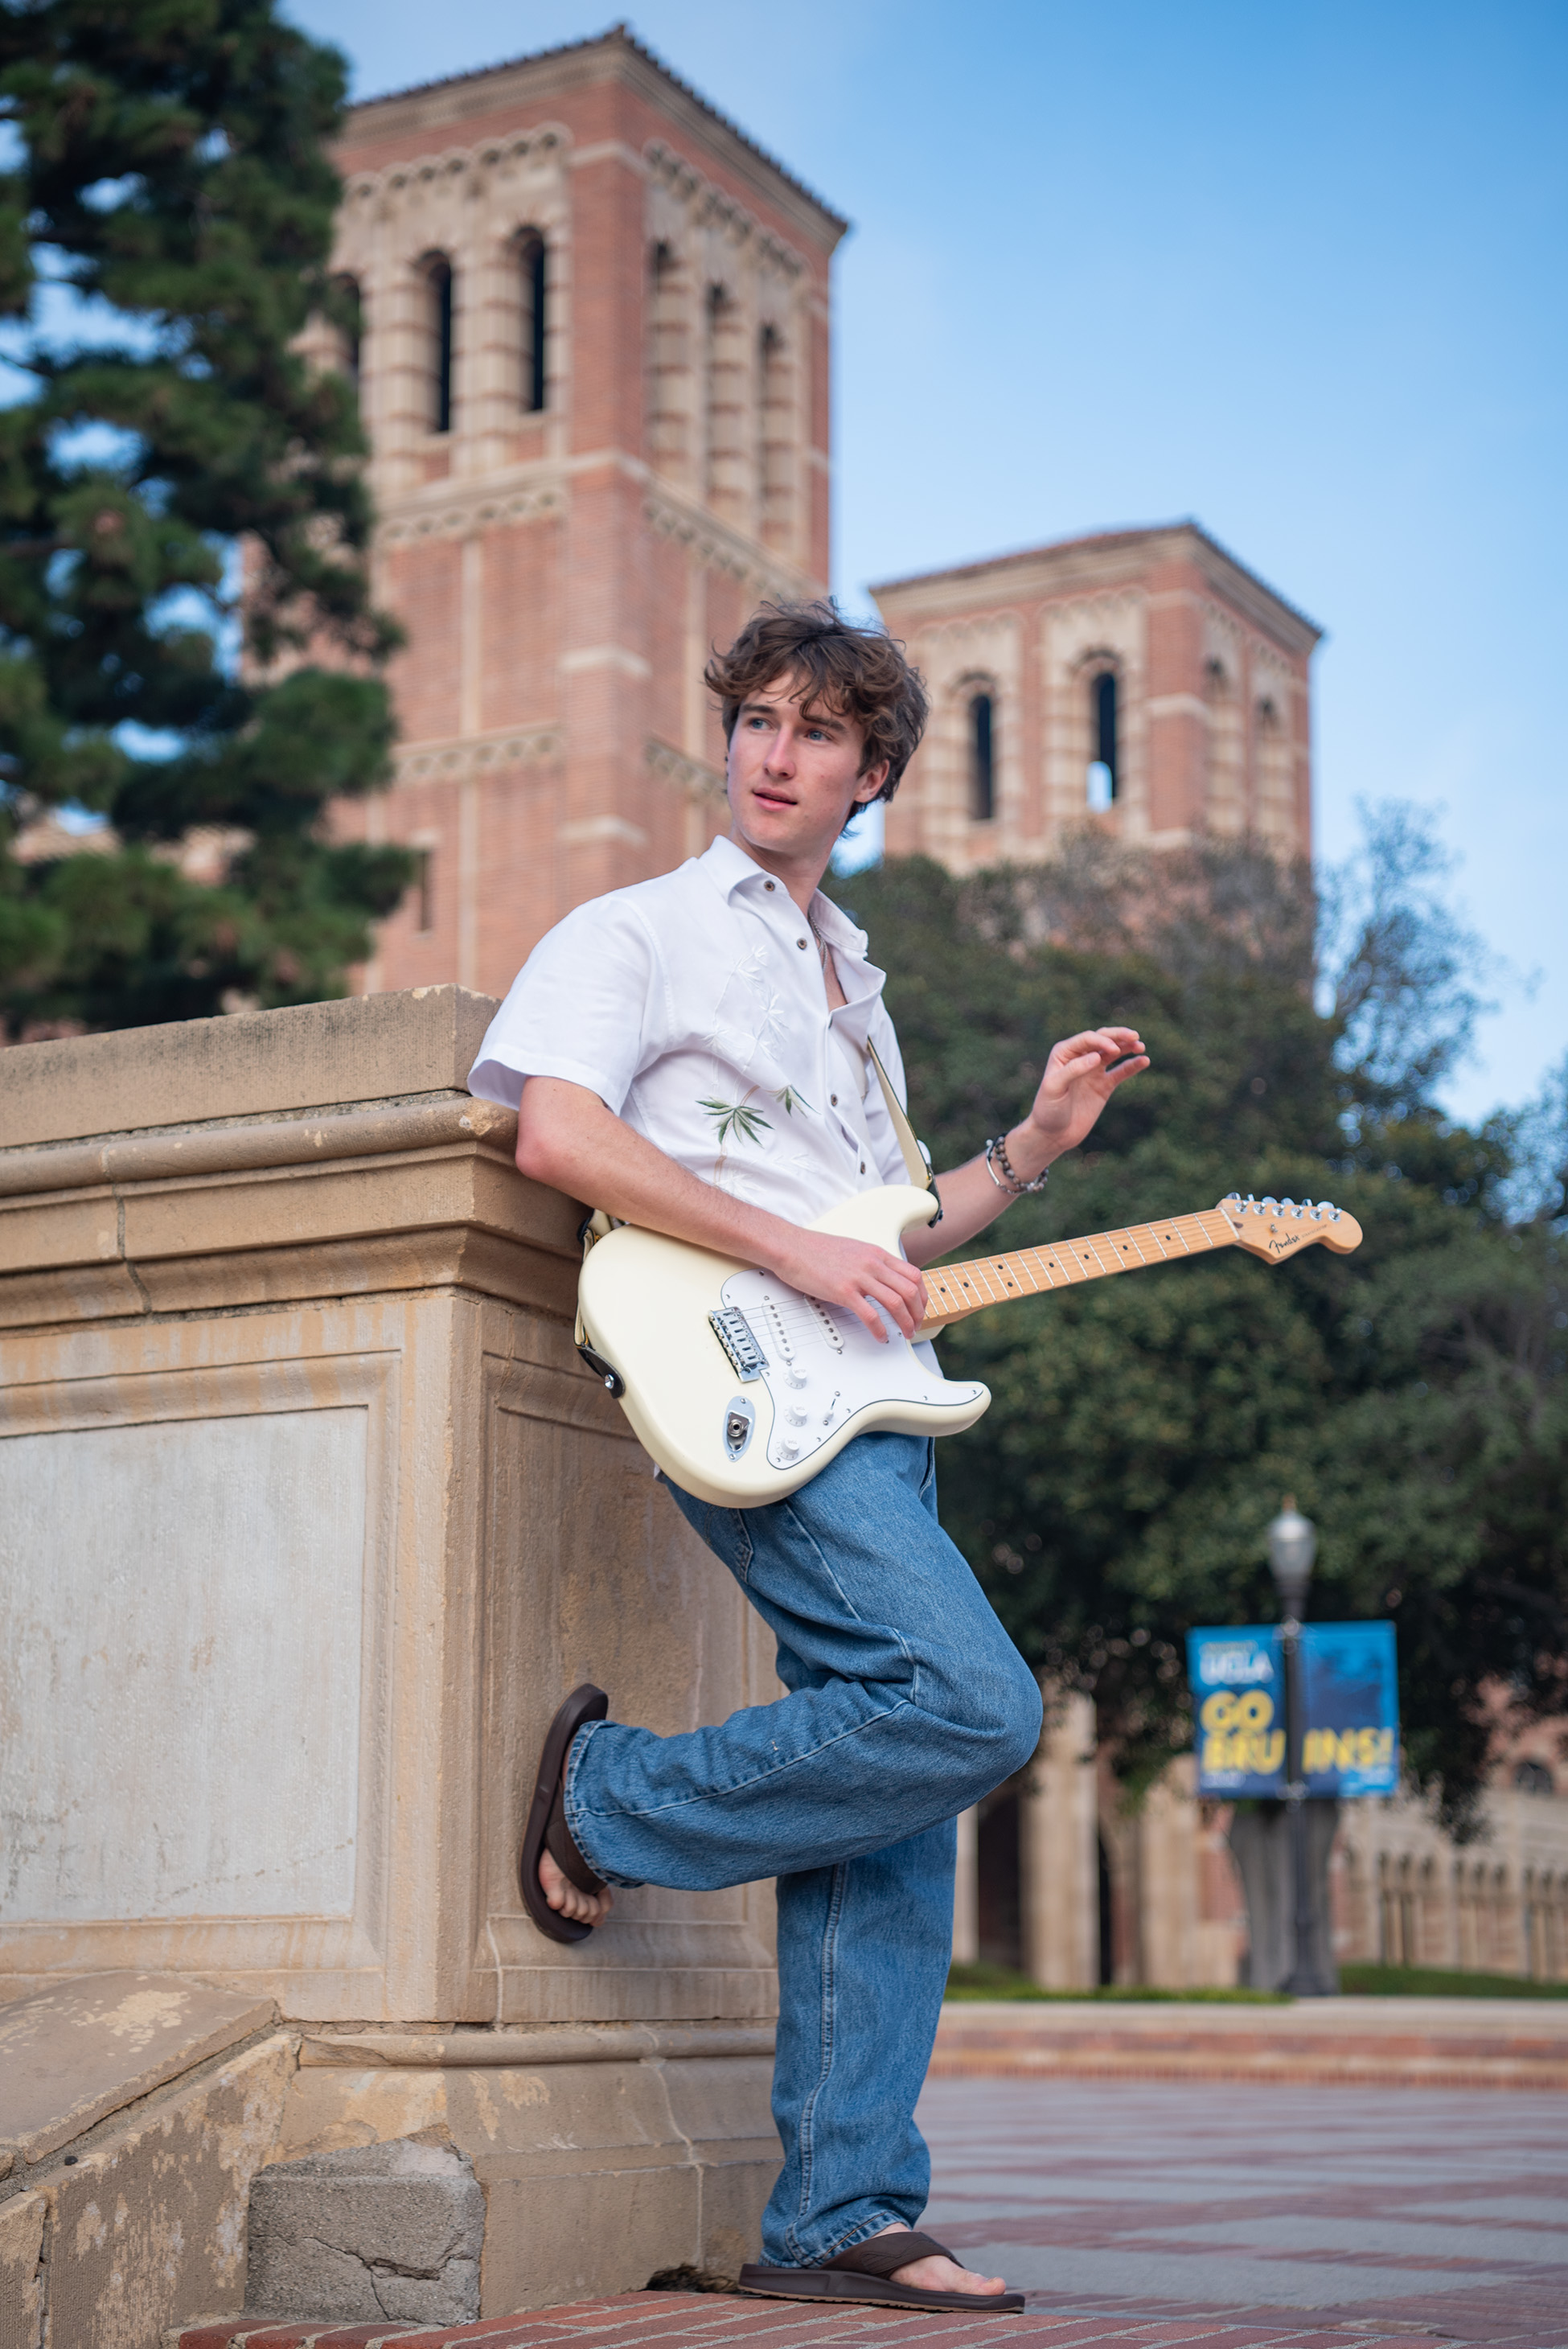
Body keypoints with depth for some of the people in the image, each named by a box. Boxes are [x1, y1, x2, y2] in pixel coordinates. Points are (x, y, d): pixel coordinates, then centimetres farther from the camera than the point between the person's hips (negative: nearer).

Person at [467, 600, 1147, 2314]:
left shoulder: (856, 987, 26)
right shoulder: (637, 934, 4)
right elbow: (557, 1136, -14)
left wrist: (1040, 1140, 15)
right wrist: (791, 1251, -17)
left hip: (870, 1408, 7)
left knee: (892, 1819, 1)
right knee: (977, 1708, -22)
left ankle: (837, 2221, 4)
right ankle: (614, 1793, -4)